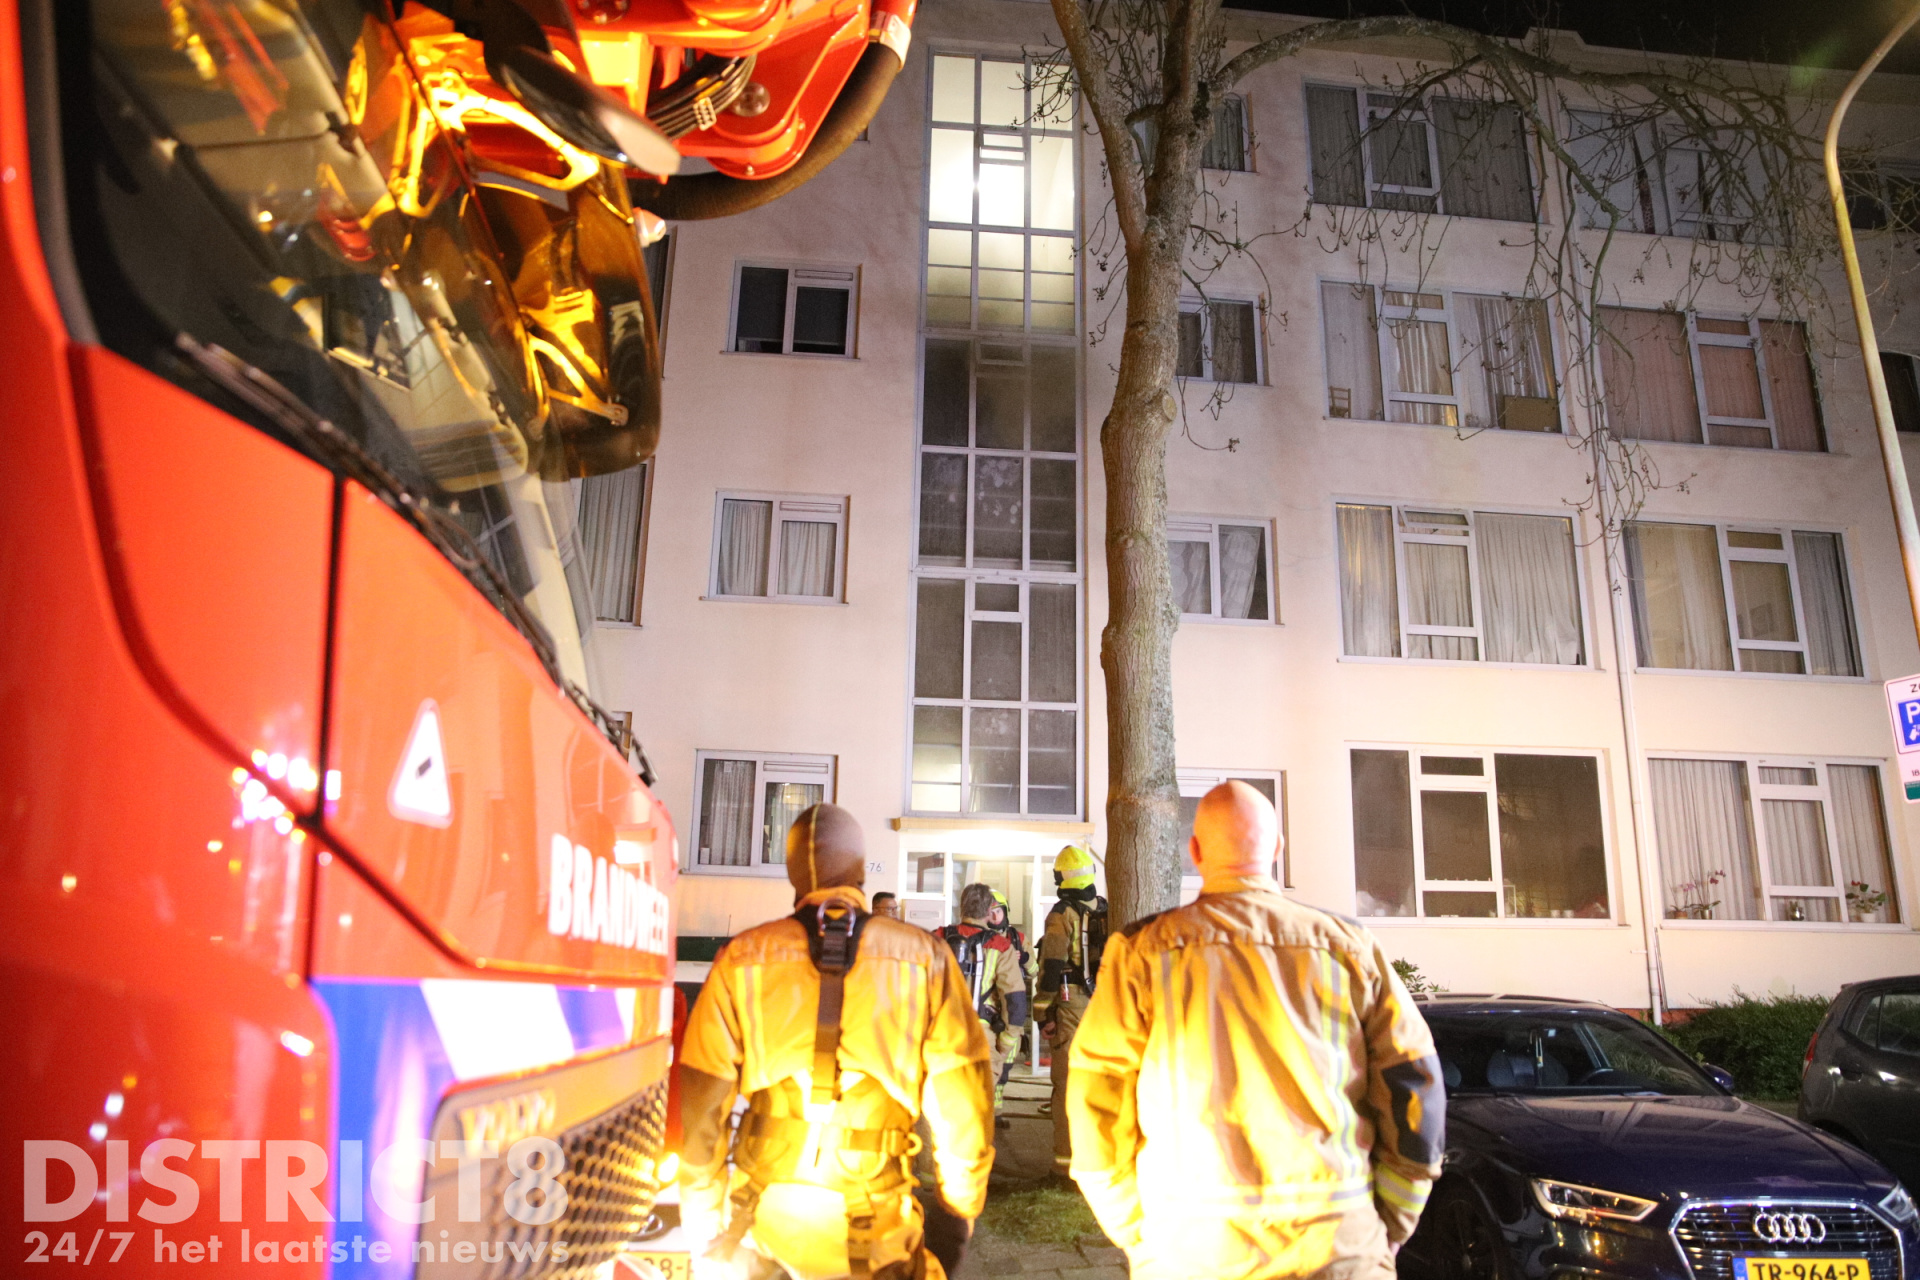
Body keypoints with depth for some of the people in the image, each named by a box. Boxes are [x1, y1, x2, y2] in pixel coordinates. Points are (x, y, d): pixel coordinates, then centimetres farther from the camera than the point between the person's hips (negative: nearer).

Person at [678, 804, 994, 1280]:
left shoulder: (742, 961, -6)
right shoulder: (925, 959, -6)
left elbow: (699, 1107, -5)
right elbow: (962, 1106, -6)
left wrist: (705, 1226, 7)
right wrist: (955, 1214, 7)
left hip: (763, 1214, 1)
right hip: (872, 1228, -1)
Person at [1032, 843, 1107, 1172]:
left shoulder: (1062, 915, -9)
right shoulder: (1107, 912, 8)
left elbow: (1051, 967, -12)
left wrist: (1042, 1013, -7)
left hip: (1069, 1007, -5)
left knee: (1067, 1083, 0)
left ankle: (1068, 1157, 2)